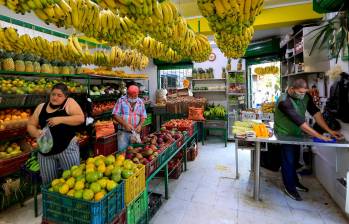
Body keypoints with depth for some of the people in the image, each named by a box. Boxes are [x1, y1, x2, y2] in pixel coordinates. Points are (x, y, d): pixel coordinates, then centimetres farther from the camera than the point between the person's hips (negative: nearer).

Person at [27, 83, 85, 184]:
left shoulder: (69, 103, -3)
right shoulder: (41, 107, 9)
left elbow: (81, 118, -15)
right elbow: (30, 125, 11)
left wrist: (60, 119, -22)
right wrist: (36, 132, -11)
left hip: (67, 148, -4)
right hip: (45, 151, 4)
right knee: (48, 182, 16)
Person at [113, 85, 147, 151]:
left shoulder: (140, 102, 4)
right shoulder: (121, 100, -5)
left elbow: (143, 116, 9)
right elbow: (115, 115, -7)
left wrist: (140, 125, -10)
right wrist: (125, 124, -17)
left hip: (136, 132, 3)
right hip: (123, 132, -2)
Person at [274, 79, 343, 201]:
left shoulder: (305, 96, -9)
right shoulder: (284, 101, -32)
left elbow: (316, 113, -11)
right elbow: (300, 121, -35)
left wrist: (329, 130, -19)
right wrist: (319, 136, -34)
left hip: (296, 133, 7)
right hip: (285, 135, -7)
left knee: (294, 159, 20)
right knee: (288, 161, 3)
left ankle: (294, 182, 39)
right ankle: (289, 188, 19)